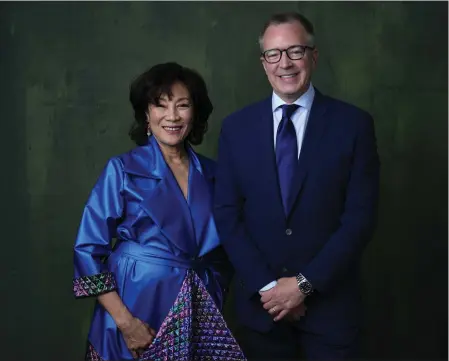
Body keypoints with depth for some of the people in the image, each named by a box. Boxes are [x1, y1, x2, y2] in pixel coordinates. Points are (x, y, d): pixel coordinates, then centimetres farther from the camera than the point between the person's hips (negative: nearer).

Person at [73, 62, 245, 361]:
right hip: (140, 308, -3)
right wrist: (124, 321, -15)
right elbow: (89, 250, -9)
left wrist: (215, 301, 1)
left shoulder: (210, 173, 4)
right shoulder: (122, 169, -7)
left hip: (199, 316, 4)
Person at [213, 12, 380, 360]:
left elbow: (360, 217, -8)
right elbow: (226, 214, -1)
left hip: (329, 301, -1)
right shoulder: (236, 127, 1)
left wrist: (305, 283, -12)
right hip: (260, 301, 2)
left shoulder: (354, 124, -5)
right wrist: (266, 285, -9)